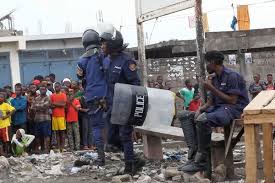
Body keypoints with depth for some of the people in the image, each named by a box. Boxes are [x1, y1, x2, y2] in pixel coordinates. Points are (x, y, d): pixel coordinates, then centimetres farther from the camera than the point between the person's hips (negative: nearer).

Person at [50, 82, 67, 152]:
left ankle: (62, 147, 1)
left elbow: (64, 104, -8)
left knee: (62, 131, -2)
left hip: (61, 115, -3)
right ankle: (58, 147, 5)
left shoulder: (63, 95, 2)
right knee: (57, 132, 3)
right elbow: (51, 105, 5)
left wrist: (55, 103, -5)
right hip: (54, 116, 3)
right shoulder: (52, 96, 11)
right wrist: (59, 104, -10)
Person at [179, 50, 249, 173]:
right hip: (218, 107, 9)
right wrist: (200, 109, -6)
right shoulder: (214, 79, 15)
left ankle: (201, 161, -26)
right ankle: (194, 154, -10)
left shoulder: (232, 76, -11)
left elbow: (232, 100, -17)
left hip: (234, 109, -9)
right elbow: (210, 102, 15)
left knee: (203, 120, -33)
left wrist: (212, 89, -16)